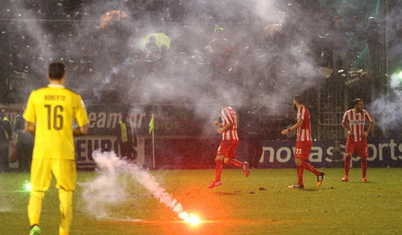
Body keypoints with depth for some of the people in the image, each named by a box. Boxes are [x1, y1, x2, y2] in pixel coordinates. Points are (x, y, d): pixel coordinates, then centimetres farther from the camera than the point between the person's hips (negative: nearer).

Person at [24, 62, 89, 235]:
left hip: (41, 153, 1)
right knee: (66, 195, 11)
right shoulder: (74, 98, 0)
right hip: (64, 153, -1)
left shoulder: (36, 96, 2)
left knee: (36, 193, 8)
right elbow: (84, 129, 1)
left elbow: (28, 127, 5)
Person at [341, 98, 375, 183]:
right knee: (348, 156, -14)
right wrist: (348, 131, -7)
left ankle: (364, 176, 13)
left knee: (363, 158, -1)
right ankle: (346, 176, -4)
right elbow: (343, 123, 9)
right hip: (351, 138, -1)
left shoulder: (364, 113, -7)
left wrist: (367, 132, -6)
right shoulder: (348, 114, -8)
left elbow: (373, 122, 4)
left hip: (361, 139, 1)